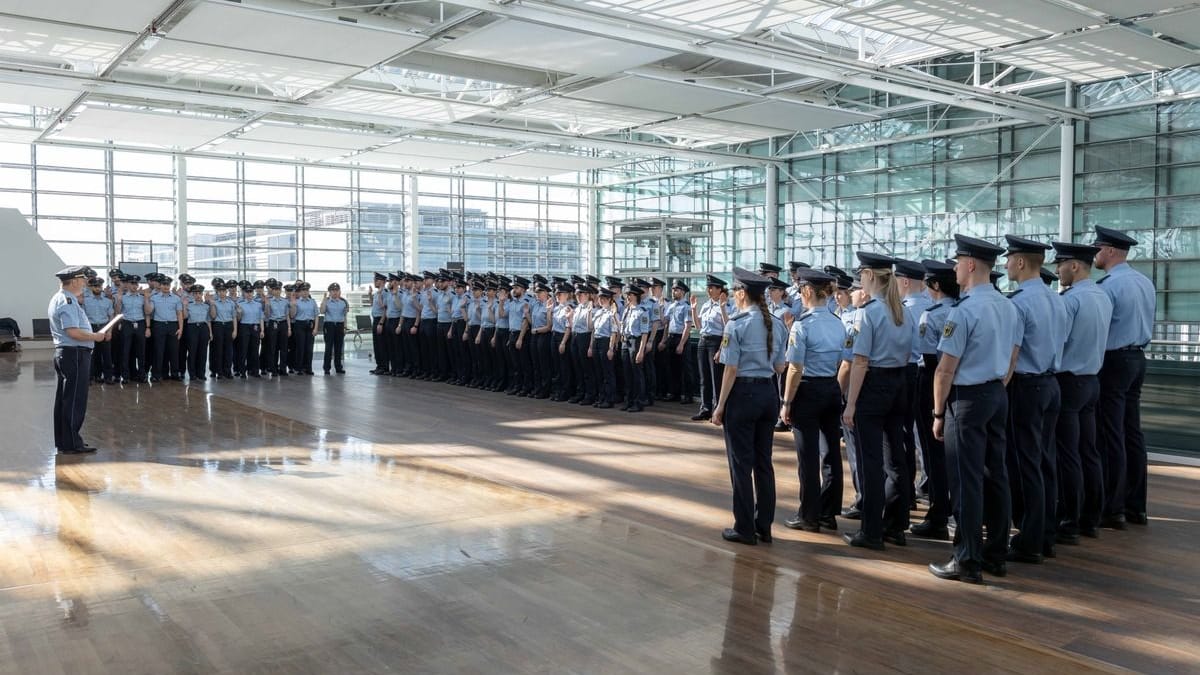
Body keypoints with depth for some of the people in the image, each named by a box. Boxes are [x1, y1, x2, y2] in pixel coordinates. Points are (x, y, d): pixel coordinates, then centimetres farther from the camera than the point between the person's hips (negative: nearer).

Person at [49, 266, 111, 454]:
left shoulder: (60, 299, 16)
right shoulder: (67, 302, -17)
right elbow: (73, 332, -25)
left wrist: (95, 335, 11)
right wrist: (95, 337, -12)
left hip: (64, 353, 11)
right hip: (75, 354, -11)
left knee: (64, 399, 16)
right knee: (74, 400, -5)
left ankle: (63, 441, 25)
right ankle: (71, 444, -1)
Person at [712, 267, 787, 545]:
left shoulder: (737, 324, -12)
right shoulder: (776, 324, 7)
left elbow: (731, 369, -13)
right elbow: (780, 367, 10)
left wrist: (720, 406, -8)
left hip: (743, 394, -6)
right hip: (769, 393, 6)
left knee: (741, 462, 3)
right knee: (763, 461, 13)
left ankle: (745, 529, 9)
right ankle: (764, 527, 20)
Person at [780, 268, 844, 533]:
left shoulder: (802, 325, -14)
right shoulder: (838, 324, 5)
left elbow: (795, 369, -15)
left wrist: (786, 402, -8)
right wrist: (838, 393, 18)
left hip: (808, 392, -6)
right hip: (833, 391, 6)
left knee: (808, 455, 2)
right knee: (831, 451, 12)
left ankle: (809, 516, 11)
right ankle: (828, 512, 23)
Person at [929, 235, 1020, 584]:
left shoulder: (964, 310, -18)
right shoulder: (1008, 306, 8)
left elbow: (946, 369, -17)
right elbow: (1011, 361, 15)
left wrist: (939, 413, -9)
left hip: (968, 398, -8)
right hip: (998, 396, 9)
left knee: (967, 481, -2)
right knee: (995, 475, 13)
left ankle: (968, 562, 4)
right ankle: (996, 555, 23)